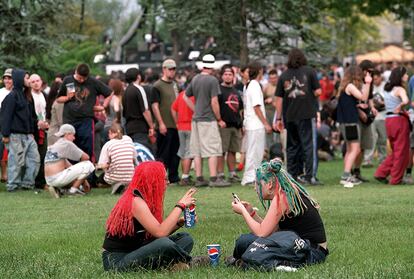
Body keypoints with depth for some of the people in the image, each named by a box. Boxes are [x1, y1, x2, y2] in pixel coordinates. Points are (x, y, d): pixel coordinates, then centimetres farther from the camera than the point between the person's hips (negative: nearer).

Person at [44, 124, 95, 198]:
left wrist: (83, 180, 23)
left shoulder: (52, 146, 23)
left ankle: (56, 188, 12)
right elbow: (86, 157, -3)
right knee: (89, 165, -5)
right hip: (58, 178, -9)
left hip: (49, 180, 9)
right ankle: (73, 189, -6)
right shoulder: (66, 144, -4)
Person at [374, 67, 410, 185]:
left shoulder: (387, 89, 12)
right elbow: (406, 101, -31)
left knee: (395, 151, 18)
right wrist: (399, 107, -14)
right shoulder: (400, 89, -13)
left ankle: (381, 173, 12)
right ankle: (396, 179, 6)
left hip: (388, 120, 8)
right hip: (399, 119, -8)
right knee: (401, 151, 3)